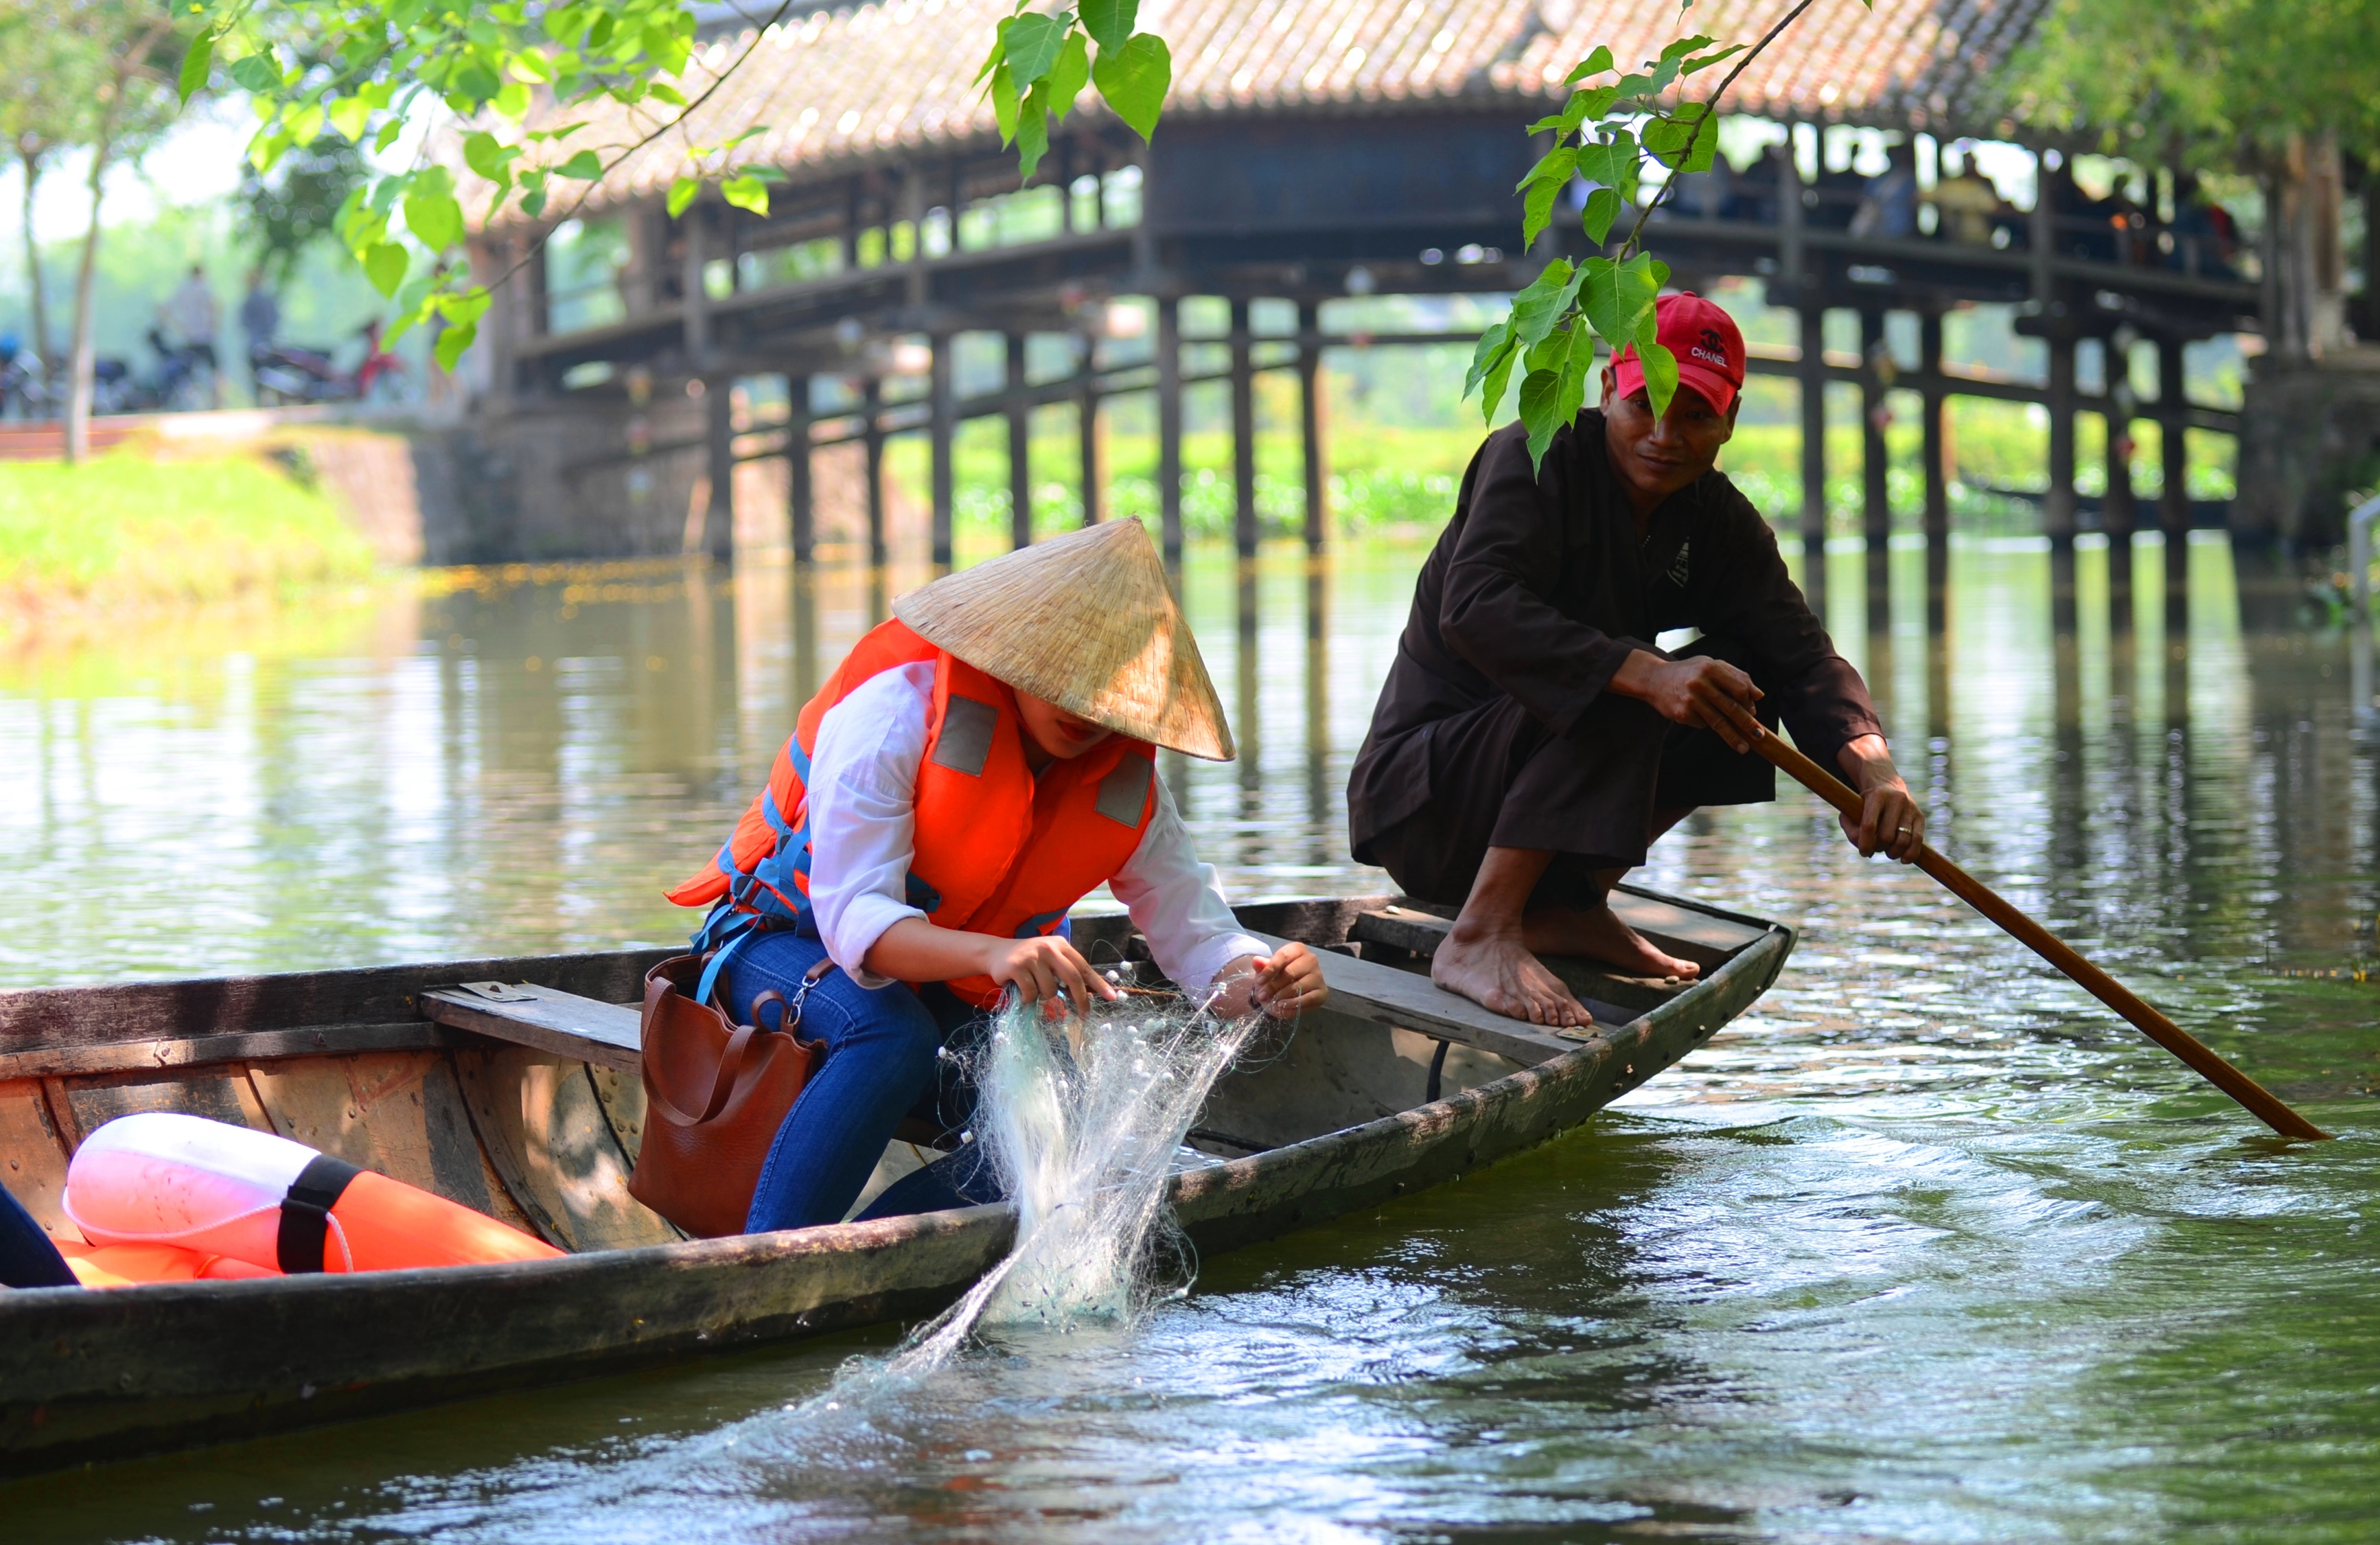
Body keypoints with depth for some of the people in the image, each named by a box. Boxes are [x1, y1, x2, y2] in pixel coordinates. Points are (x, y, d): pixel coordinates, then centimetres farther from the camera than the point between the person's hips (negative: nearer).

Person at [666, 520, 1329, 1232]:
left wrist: (1260, 980, -33)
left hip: (950, 997, 6)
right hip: (790, 944, -6)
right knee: (895, 1037, -39)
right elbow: (855, 919, -34)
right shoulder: (898, 705, -26)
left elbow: (1194, 929, -6)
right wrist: (995, 953, -54)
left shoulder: (1125, 781, -7)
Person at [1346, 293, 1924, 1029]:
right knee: (1617, 692, -30)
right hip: (1419, 795, -7)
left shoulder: (1719, 521, 4)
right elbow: (1474, 608, -33)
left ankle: (1565, 904, -4)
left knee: (1740, 674, -5)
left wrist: (1873, 769, -28)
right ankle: (1479, 938, -30)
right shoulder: (1535, 459, -16)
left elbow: (1805, 658, -6)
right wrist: (1644, 673, -44)